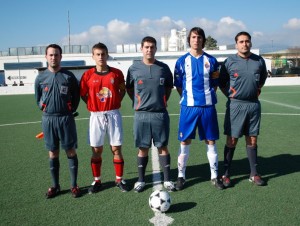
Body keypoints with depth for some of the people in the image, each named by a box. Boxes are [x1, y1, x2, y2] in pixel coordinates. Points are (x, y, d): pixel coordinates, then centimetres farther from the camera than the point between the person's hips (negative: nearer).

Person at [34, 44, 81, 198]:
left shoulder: (69, 76, -1)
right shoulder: (40, 78, 4)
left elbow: (76, 96, 7)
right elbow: (38, 98, 15)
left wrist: (70, 111, 1)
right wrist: (45, 110, 8)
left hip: (66, 118, -2)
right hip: (48, 119, 2)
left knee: (71, 152, 3)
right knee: (53, 154, 9)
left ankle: (74, 185, 14)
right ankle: (55, 186, 21)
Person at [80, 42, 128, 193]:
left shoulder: (117, 73, 0)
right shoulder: (88, 75, -1)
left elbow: (123, 90, 13)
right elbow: (83, 94, 8)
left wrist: (116, 102, 2)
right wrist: (92, 106, -2)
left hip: (114, 115, 0)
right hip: (96, 116, 0)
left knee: (116, 149, 4)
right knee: (96, 150, 8)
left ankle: (119, 180, 19)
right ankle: (97, 181, 22)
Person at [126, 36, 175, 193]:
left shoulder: (163, 68, 3)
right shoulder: (134, 68, 1)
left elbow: (169, 87, 17)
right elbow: (129, 88, 12)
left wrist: (163, 101, 9)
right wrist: (138, 103, 6)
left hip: (160, 114, 0)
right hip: (141, 114, 0)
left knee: (162, 147, 5)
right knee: (143, 148, 7)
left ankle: (167, 180, 15)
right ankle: (141, 180, 20)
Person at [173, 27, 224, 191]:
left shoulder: (211, 60, 5)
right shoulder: (182, 61, 3)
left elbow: (215, 83, 12)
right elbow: (178, 85, 7)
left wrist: (208, 95, 2)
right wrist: (187, 97, 2)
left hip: (208, 106, 1)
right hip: (188, 107, -1)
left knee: (211, 141, 7)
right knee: (185, 141, 3)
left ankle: (214, 176, 20)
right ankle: (181, 176, 15)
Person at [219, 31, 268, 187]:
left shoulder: (259, 61, 6)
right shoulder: (229, 62, -2)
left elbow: (263, 78, 23)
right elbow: (221, 83, 5)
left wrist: (257, 90, 12)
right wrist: (230, 95, -3)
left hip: (254, 105, 3)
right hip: (235, 105, -3)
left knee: (252, 140, 9)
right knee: (232, 140, -1)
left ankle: (254, 174, 20)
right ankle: (226, 174, 10)